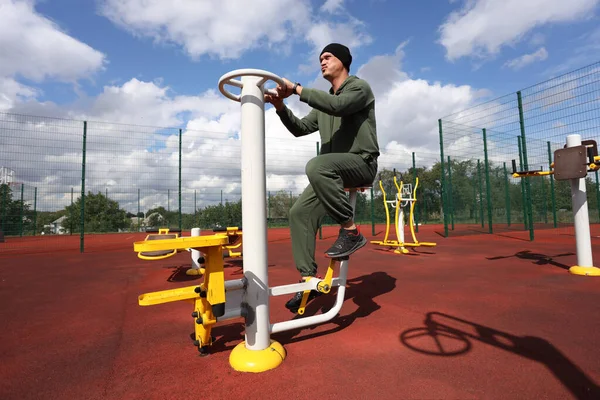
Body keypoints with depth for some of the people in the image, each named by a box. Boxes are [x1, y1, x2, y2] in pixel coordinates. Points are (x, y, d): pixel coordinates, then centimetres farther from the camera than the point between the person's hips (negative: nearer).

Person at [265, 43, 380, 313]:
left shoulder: (359, 87, 2)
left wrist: (297, 89, -17)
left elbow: (338, 106, -20)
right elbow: (300, 128, 18)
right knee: (300, 213, -8)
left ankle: (351, 231, -25)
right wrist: (280, 107, 2)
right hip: (333, 173, 7)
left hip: (361, 163, -7)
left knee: (317, 165, -37)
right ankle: (308, 279, -2)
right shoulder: (323, 102, 24)